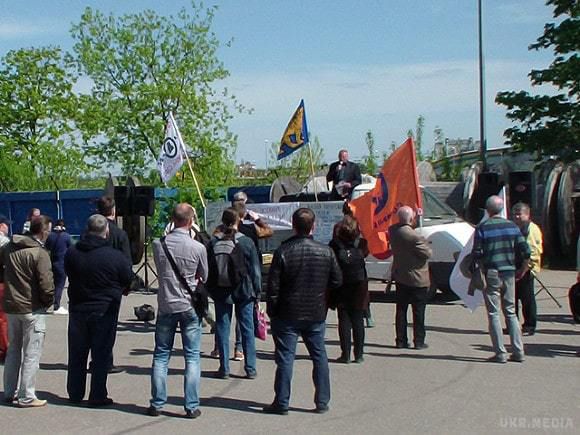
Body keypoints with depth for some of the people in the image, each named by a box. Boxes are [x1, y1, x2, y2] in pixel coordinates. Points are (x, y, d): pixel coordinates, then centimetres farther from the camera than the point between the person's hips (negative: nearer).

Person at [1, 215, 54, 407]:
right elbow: (46, 285, -20)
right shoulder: (40, 253, -17)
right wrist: (48, 302, -3)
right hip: (32, 309, -7)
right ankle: (27, 397, 6)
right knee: (31, 354, 3)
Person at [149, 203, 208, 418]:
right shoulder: (198, 248, -11)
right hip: (190, 306, -2)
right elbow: (204, 277, 5)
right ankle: (191, 406, 5)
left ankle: (156, 403, 14)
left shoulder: (159, 245, -5)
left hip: (165, 306, 2)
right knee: (192, 357, 5)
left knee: (161, 356, 12)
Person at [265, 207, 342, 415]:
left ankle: (282, 403, 7)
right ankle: (322, 402, 17)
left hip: (287, 314, -3)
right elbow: (337, 280, 3)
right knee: (319, 356, 13)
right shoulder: (326, 252, -3)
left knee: (285, 357, 3)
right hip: (316, 314, 3)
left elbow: (273, 286, -11)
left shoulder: (283, 252, -13)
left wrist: (271, 311, 0)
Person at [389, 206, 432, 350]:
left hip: (400, 277, 6)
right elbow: (427, 254, -19)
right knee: (418, 311, 5)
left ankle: (400, 340, 15)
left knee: (401, 310, 12)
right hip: (417, 279, -6)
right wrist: (425, 244, 2)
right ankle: (419, 341, 9)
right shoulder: (415, 237, -25)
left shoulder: (393, 230, -5)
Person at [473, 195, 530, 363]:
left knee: (494, 314, 2)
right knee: (510, 312, 14)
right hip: (509, 274, 4)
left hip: (491, 274, -4)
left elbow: (477, 254, -12)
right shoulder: (512, 226, 4)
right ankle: (518, 352, 12)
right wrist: (522, 270, 13)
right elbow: (525, 251, 1)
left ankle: (500, 353, 1)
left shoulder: (482, 228, -7)